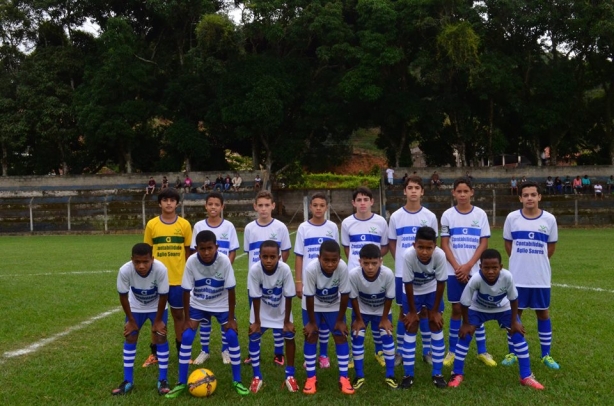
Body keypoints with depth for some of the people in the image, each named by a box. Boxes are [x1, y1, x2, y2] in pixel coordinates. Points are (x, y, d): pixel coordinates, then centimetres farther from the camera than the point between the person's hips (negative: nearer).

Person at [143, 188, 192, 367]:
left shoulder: (184, 224, -2)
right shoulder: (152, 224, -2)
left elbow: (188, 252, 4)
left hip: (178, 279, 0)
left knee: (178, 314, 10)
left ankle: (181, 352, 22)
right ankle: (154, 353, 22)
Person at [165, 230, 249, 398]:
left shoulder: (224, 261, -27)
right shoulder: (191, 261, -25)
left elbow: (231, 290, -19)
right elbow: (186, 291, -15)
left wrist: (231, 318, -16)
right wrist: (187, 319, -12)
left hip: (221, 305, -1)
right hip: (198, 304, 1)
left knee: (232, 336, -10)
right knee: (186, 337, -9)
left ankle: (237, 381, 5)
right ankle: (182, 383, 5)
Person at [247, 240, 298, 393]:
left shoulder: (285, 269, -33)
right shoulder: (254, 270, -33)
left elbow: (288, 297, -21)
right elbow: (255, 297, -21)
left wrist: (287, 321, -14)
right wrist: (256, 321, -13)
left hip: (281, 309, 0)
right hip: (261, 310, 0)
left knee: (289, 337, -2)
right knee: (254, 338, -5)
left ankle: (290, 376, 15)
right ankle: (257, 377, 11)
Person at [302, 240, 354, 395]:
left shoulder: (343, 268, -35)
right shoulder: (311, 269, -38)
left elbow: (345, 294, -21)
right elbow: (309, 297, -25)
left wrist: (340, 320, -11)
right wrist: (311, 322, -14)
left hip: (334, 305, 1)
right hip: (313, 305, -1)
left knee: (341, 336, -3)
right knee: (311, 336, -4)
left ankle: (343, 378, 8)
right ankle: (311, 378, 9)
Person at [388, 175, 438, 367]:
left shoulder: (430, 216, 0)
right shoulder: (396, 216, -1)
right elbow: (392, 243, 8)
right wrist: (401, 262, 1)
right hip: (402, 273, 0)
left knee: (424, 310, 8)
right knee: (403, 312, 8)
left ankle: (427, 351, 19)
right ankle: (400, 351, 17)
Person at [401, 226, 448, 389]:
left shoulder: (440, 255, -34)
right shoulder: (408, 255, -36)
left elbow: (441, 283, -20)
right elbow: (408, 285, -23)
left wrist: (435, 310, -11)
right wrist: (412, 311, -14)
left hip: (432, 290, 1)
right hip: (413, 291, -1)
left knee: (436, 326, -1)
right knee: (411, 328, -2)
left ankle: (437, 373, 11)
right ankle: (408, 374, 7)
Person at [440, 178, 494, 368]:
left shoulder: (480, 214, 1)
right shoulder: (448, 215, 0)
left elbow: (484, 243, -1)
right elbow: (444, 244, -1)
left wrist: (468, 266, -11)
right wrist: (457, 267, -10)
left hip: (475, 270, 0)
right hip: (454, 271, 0)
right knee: (457, 309, 5)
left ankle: (482, 351, 15)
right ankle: (452, 351, 14)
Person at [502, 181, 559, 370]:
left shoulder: (549, 219, -4)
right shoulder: (512, 218, -5)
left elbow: (551, 246, 9)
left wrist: (538, 261, 12)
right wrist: (520, 261, 8)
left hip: (541, 277, 1)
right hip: (517, 277, 0)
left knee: (543, 313, 10)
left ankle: (546, 355, 23)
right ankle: (512, 353, 21)